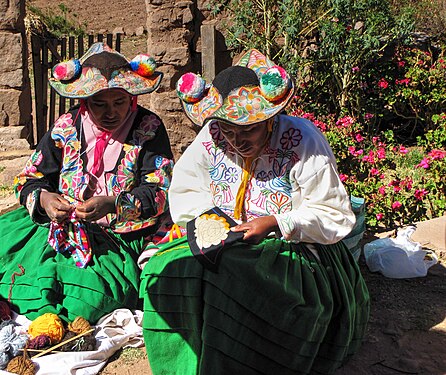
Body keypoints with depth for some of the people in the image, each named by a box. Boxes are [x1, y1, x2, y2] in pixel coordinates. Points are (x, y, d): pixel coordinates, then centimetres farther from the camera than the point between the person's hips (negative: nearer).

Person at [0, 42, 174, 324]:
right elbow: (30, 179, 6)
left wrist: (113, 204, -28)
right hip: (63, 225, 4)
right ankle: (46, 313, -27)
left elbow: (159, 193, -11)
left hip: (121, 236, -3)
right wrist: (43, 199, -19)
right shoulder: (66, 127, 5)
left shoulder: (149, 128, -3)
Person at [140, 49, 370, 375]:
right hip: (226, 243, 5)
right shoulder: (211, 138, -1)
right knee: (166, 271, -19)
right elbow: (183, 191, 11)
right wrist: (206, 216, -11)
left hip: (293, 250, -4)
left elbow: (336, 217, -10)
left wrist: (276, 223, -22)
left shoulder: (303, 142, -12)